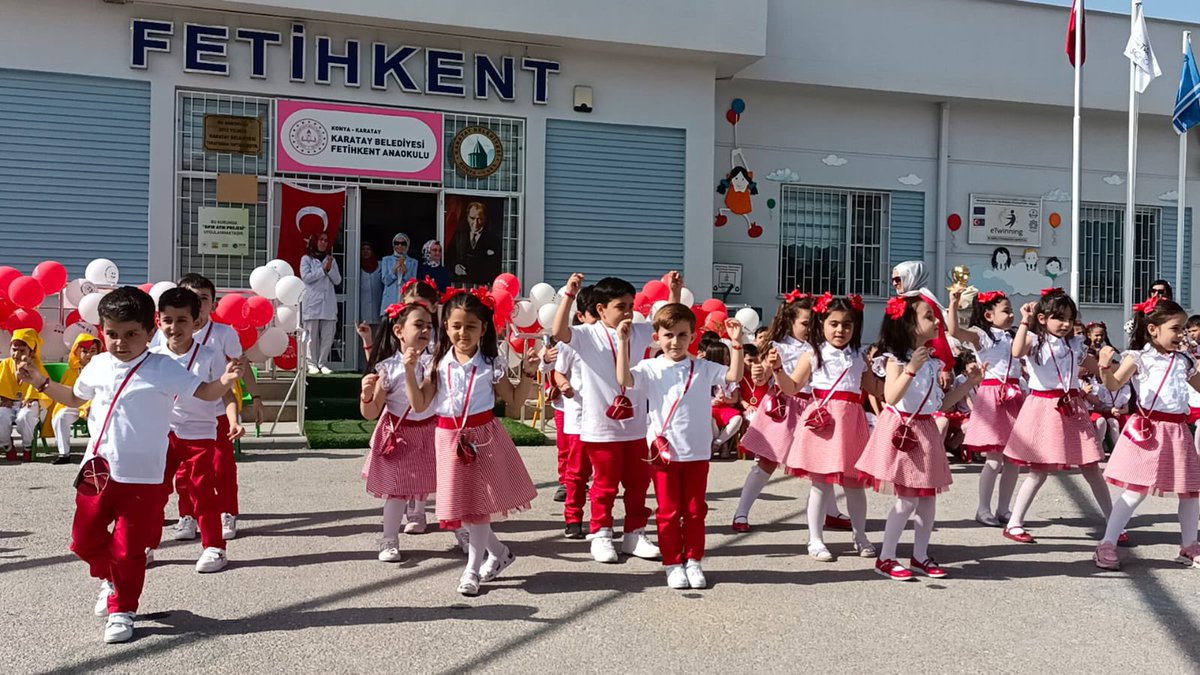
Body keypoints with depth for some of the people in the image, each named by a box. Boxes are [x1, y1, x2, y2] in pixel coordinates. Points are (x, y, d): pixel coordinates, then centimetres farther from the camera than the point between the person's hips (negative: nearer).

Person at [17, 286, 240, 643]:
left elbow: (206, 392, -14)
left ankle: (123, 610, 21)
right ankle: (110, 580, 44)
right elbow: (74, 398, 26)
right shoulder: (97, 366, 6)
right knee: (85, 539, 16)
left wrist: (226, 380, -34)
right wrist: (40, 381, 17)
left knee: (129, 548, 3)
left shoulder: (164, 369, -12)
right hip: (97, 470, 5)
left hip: (141, 477, -5)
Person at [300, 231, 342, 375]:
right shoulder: (306, 259, 7)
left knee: (328, 335, -1)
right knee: (312, 335, -4)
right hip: (312, 303, -3)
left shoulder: (331, 260, 18)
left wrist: (330, 269, -6)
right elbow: (306, 277, -7)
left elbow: (337, 280, 10)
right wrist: (323, 269, -7)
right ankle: (312, 364, 0)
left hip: (328, 303, 4)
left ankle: (323, 363, 4)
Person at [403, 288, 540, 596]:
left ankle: (473, 569, 15)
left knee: (477, 503, 1)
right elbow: (419, 405, -3)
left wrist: (528, 373, -9)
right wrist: (410, 370, -11)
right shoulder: (439, 364, 0)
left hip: (483, 435, -2)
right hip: (451, 438, 2)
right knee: (462, 503, 7)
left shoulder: (491, 364, -3)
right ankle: (499, 552, 30)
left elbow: (515, 399, 4)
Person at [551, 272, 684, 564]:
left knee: (638, 483, 13)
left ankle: (635, 534, 27)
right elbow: (558, 332, -27)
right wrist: (570, 294, -33)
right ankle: (600, 535, 22)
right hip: (601, 428, -5)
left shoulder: (639, 332, 5)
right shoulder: (587, 336, -9)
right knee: (605, 485, 8)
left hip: (636, 426, 5)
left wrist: (675, 292, 1)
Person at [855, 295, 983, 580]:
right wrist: (910, 369, -35)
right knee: (907, 500, -7)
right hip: (902, 430, -8)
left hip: (925, 431, 8)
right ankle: (886, 558, 5)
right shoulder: (896, 359, -13)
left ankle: (920, 556, 22)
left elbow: (942, 404, 15)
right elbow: (891, 397, -27)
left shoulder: (931, 361, 10)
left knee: (928, 497, 10)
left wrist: (969, 383, 9)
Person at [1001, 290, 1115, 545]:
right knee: (1040, 471, -2)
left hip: (1072, 408, 5)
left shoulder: (1075, 344, 12)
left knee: (1091, 469, 9)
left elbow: (1096, 368, 25)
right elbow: (1017, 352, -29)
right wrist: (1024, 322, -26)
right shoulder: (1034, 340, -5)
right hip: (1044, 409, -5)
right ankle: (1014, 524, 8)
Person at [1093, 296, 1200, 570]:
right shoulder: (1138, 358, -6)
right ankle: (1107, 545, -2)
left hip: (1177, 432, 6)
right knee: (1135, 492, -7)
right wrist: (1105, 367, -35)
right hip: (1149, 432, -6)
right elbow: (1113, 385, -17)